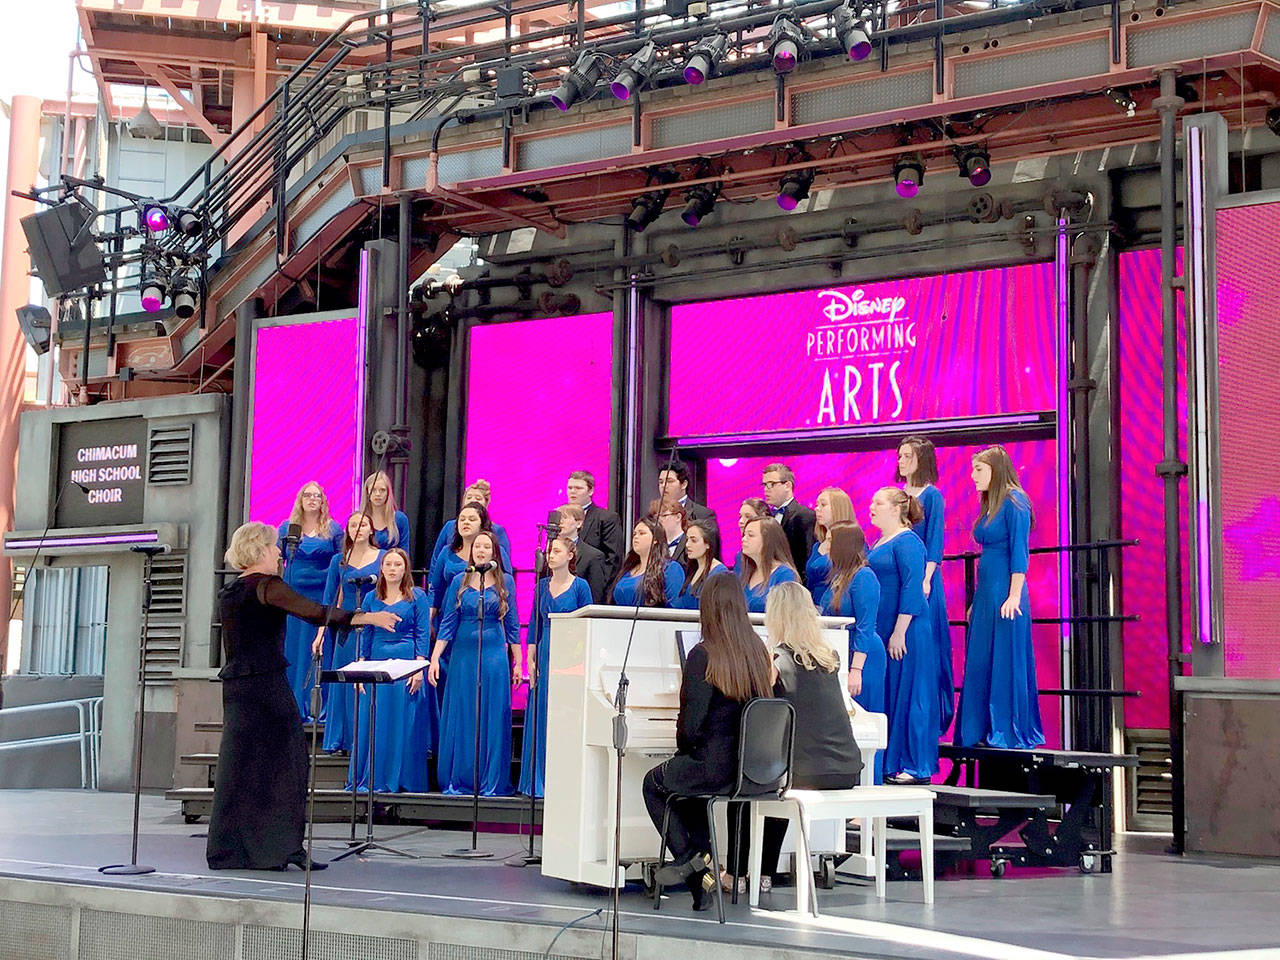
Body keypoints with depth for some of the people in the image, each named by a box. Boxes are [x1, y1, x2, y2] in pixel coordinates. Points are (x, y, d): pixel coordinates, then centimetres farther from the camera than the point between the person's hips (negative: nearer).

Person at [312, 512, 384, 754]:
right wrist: (320, 633, 4)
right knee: (343, 683, 3)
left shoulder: (383, 557, 3)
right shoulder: (339, 561, 8)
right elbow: (328, 599, 8)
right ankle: (342, 740, 11)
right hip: (346, 627, 2)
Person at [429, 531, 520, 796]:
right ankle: (457, 781, 11)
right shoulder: (460, 581, 6)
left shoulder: (505, 581, 5)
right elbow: (448, 623, 5)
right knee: (459, 719, 3)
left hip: (495, 656, -1)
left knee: (492, 718, 0)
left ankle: (491, 783, 7)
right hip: (463, 655, 1)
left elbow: (512, 624, 7)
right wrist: (434, 659, -2)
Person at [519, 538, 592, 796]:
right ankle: (537, 781, 11)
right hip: (545, 655, 5)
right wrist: (531, 661, 5)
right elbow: (534, 624, 12)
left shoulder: (580, 586, -3)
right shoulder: (542, 586, 10)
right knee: (540, 718, 5)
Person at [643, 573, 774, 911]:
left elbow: (691, 724, -16)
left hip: (715, 767, -6)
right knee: (688, 782, 34)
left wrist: (684, 749, 8)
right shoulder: (758, 651, 2)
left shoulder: (704, 656, -15)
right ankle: (702, 862, 26)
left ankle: (690, 857, 11)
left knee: (653, 783, 23)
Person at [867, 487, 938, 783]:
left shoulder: (907, 542, -10)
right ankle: (889, 763, 14)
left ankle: (915, 766, 1)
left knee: (905, 694, -5)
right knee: (883, 696, 9)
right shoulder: (879, 544, 18)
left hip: (903, 634, -9)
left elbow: (912, 589, -17)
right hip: (880, 631, 9)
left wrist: (899, 632, -21)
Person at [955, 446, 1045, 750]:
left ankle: (1009, 733, -1)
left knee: (1005, 662, -6)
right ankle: (983, 731, 13)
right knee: (980, 663, 8)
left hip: (1005, 592, -9)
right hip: (984, 593, 9)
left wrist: (1014, 596, -20)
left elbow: (1019, 552, -15)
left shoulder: (1013, 502, -9)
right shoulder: (989, 506, 17)